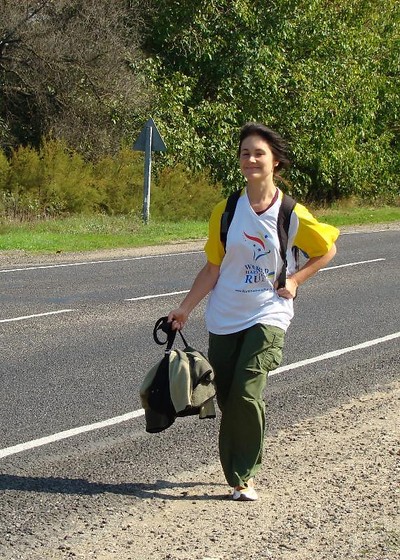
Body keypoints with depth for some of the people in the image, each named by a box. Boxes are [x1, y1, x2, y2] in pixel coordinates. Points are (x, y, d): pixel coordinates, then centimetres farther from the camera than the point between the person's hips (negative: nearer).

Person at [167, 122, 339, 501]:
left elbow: (327, 249, 9)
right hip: (224, 319, 3)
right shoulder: (225, 211, 0)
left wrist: (295, 280, -2)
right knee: (227, 399, 6)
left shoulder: (293, 215, -7)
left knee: (247, 394, -17)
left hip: (268, 317, -3)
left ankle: (243, 474, -2)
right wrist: (185, 309, 0)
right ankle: (239, 475, 25)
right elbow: (212, 269, 4)